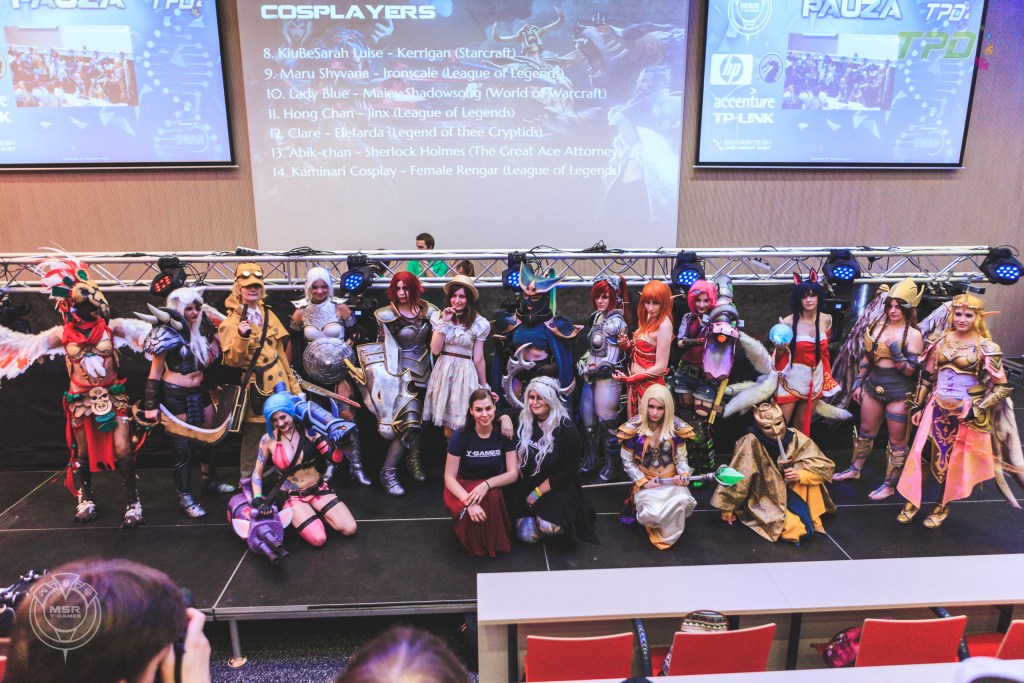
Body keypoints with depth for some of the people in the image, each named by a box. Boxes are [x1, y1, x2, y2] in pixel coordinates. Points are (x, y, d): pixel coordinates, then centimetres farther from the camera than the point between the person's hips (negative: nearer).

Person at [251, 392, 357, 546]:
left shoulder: (309, 431, -9)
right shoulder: (268, 440, -9)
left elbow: (333, 459, -8)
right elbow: (257, 473, 2)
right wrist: (258, 500, -10)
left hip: (318, 490, 2)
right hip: (292, 497, -1)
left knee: (350, 529, -13)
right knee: (318, 539, -22)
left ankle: (316, 511, 13)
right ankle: (296, 517, 9)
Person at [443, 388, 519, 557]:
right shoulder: (461, 436, -18)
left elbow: (513, 473, -13)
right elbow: (449, 477, -15)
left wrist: (487, 484, -31)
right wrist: (469, 502, -32)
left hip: (492, 486, 2)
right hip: (463, 487, -1)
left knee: (493, 497, -34)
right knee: (471, 514, -34)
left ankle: (495, 542, -7)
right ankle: (477, 546, -1)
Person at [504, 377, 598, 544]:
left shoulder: (567, 429, -13)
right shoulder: (522, 419, -2)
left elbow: (569, 469, -11)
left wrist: (538, 492, -13)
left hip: (556, 487, -3)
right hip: (524, 485, 3)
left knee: (548, 526, -29)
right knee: (527, 536, -11)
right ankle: (534, 515, 22)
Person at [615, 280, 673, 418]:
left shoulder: (664, 325, -21)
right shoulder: (649, 318, 4)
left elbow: (661, 367, -21)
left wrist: (630, 378, -17)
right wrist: (628, 344, -6)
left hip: (649, 384, -8)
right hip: (634, 381, 8)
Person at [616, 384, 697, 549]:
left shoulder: (676, 427, -3)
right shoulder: (633, 428, -9)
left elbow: (681, 458, 5)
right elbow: (627, 462, -2)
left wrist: (683, 475, -16)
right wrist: (643, 482, -13)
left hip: (671, 481, 2)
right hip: (645, 483, -2)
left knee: (682, 500, -33)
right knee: (653, 512, -32)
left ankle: (666, 535, 2)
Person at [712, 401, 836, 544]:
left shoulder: (795, 438, -13)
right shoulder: (752, 443, -25)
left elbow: (825, 467, -12)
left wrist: (800, 475, -30)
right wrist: (727, 509, -15)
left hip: (789, 494, 5)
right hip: (764, 500, -5)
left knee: (807, 469, -20)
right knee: (796, 527, -30)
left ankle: (812, 518, -6)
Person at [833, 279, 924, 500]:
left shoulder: (913, 334, -13)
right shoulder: (878, 325, 2)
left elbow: (909, 371, -13)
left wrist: (896, 352, -27)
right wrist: (859, 383, 11)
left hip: (898, 392, -5)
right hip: (873, 386, 6)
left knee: (896, 441, 7)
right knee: (865, 430, 21)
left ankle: (890, 485, 19)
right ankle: (855, 469, 39)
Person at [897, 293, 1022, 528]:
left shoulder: (986, 348, -9)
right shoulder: (939, 340, 2)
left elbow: (1002, 387, -6)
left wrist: (975, 410, -14)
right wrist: (918, 406, 9)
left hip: (965, 414, -3)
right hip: (936, 408, 3)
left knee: (955, 461, 9)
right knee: (920, 453, 3)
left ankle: (943, 506, 28)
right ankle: (912, 501, 20)